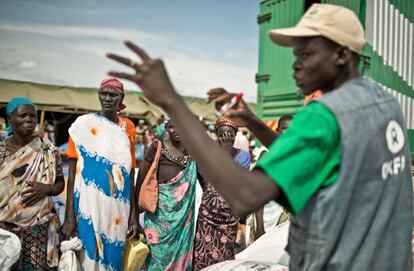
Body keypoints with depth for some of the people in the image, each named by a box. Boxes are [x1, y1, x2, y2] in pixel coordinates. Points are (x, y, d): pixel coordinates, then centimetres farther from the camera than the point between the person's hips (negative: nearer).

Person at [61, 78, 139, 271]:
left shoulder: (127, 127, 7)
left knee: (114, 255, 13)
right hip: (90, 206, -3)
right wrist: (70, 216, -10)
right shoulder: (83, 124, -3)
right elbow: (73, 171, -5)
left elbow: (130, 172, 7)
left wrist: (134, 214, 5)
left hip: (119, 209, 3)